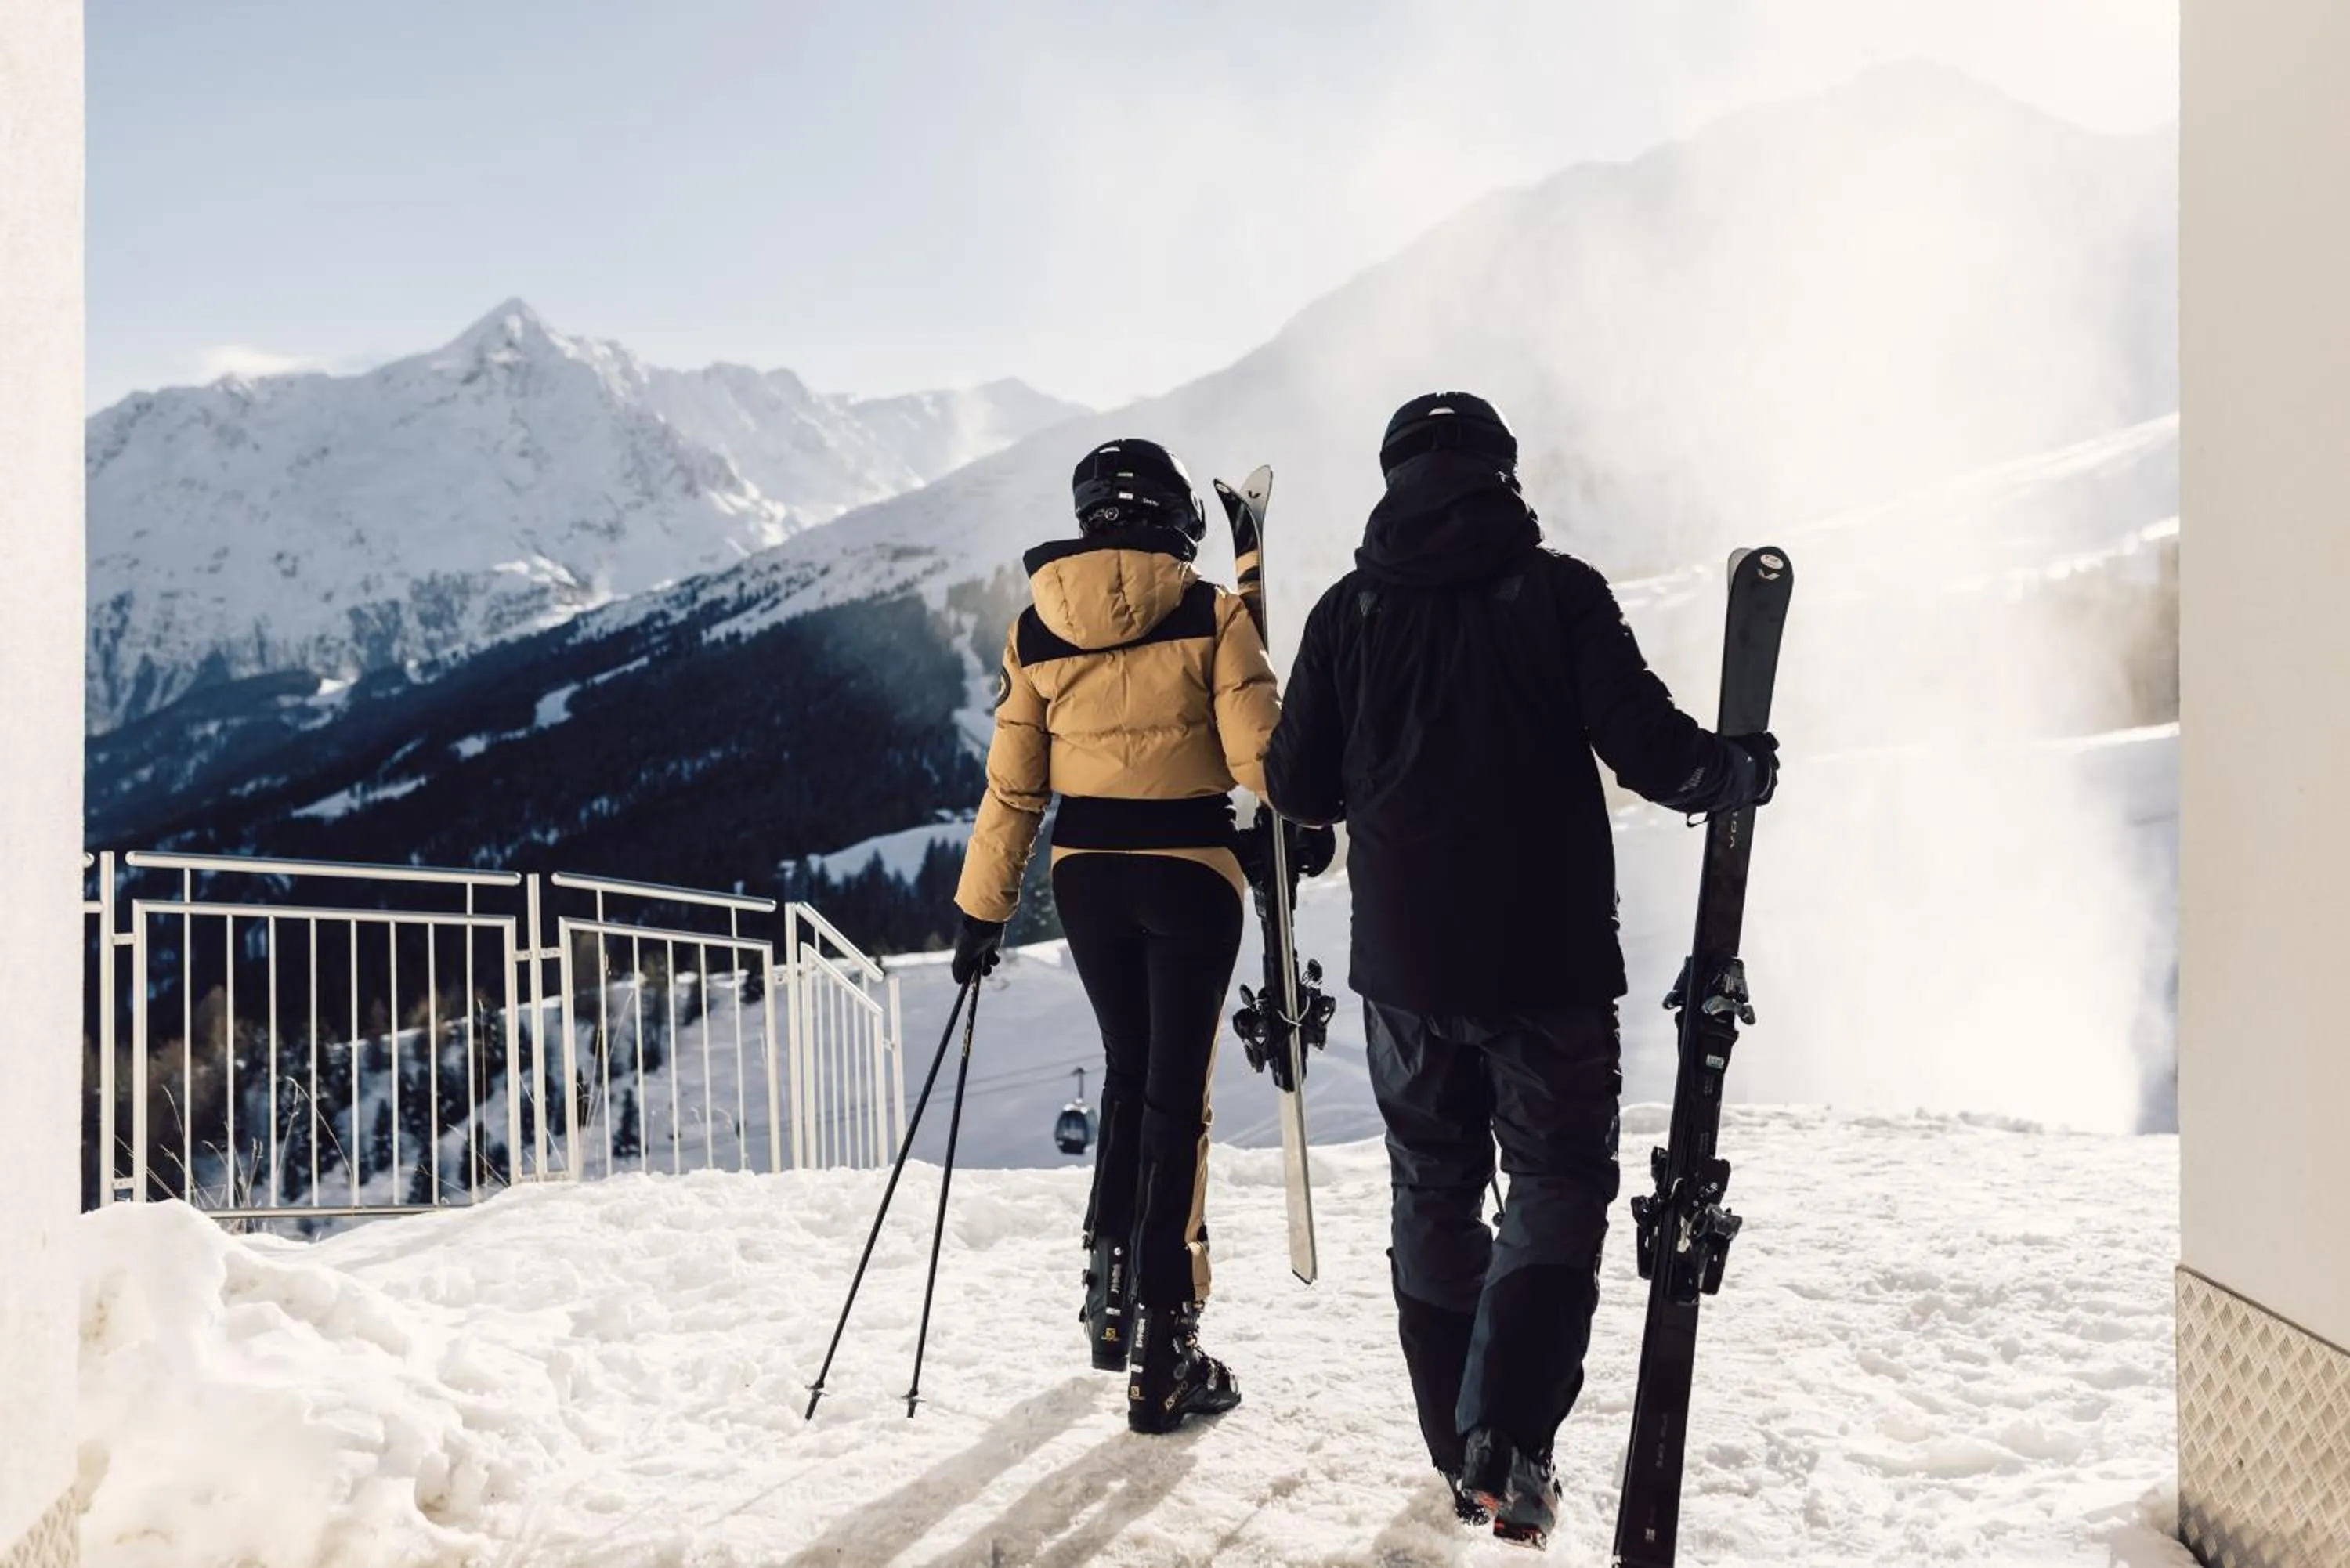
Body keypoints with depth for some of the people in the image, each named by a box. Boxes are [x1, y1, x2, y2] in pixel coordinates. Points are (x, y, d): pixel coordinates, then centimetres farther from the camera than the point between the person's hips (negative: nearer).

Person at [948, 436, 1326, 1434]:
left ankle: (1109, 1281, 29)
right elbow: (1258, 754, -12)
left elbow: (1012, 788, 3)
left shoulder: (1035, 630, 1)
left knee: (1128, 1069, 23)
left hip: (1087, 875, 4)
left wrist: (982, 911, 10)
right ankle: (1165, 1348, 3)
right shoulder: (1210, 616, -9)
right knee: (1177, 1096, 1)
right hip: (1188, 874, -3)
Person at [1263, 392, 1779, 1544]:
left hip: (1404, 961, 3)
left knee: (1432, 1193, 15)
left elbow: (1299, 788, 3)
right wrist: (1736, 770, 7)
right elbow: (1646, 748, -13)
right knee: (1559, 1179, 9)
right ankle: (1508, 1439, -7)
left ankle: (1460, 1453, 21)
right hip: (1548, 960, -3)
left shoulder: (1349, 609, 2)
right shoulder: (1558, 592, -6)